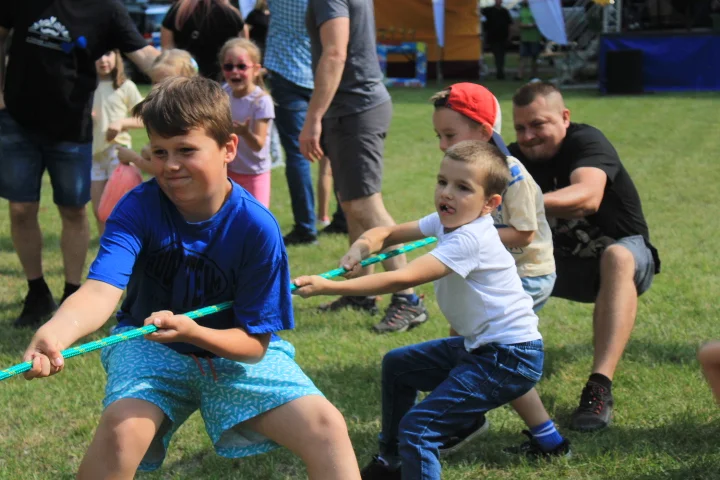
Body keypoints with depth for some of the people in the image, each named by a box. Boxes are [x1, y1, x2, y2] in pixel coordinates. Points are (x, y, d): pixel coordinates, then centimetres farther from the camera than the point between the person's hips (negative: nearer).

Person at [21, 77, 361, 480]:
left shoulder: (257, 227, -19)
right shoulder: (139, 209, -19)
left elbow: (254, 343, -15)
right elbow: (101, 290, -36)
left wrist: (191, 330, -36)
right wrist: (58, 331, -59)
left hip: (236, 351, 1)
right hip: (150, 346, 0)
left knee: (326, 426, -22)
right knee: (121, 429, -32)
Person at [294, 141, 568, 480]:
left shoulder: (470, 239, -27)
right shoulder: (446, 221, 2)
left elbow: (404, 279, -34)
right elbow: (389, 233, 9)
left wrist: (328, 287, -37)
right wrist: (363, 245, -16)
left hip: (510, 358, -11)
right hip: (480, 346, 11)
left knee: (418, 426, -19)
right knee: (397, 365, 25)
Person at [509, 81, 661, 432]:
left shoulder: (586, 142, -23)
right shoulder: (517, 158, -4)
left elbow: (588, 198, -45)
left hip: (627, 256, -5)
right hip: (563, 264, 6)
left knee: (617, 257, -40)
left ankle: (599, 389, -50)